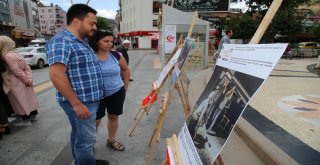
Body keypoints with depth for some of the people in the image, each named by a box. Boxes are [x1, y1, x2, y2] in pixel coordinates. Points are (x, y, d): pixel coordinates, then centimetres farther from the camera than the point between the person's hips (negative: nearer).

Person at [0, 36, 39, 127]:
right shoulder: (17, 54, 8)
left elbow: (17, 71, -22)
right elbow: (27, 68, 5)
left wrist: (26, 80, -11)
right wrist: (29, 79, -4)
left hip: (16, 84, -9)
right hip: (22, 83, 9)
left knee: (20, 102, 2)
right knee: (28, 99, 17)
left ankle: (26, 120, 12)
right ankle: (33, 115, 29)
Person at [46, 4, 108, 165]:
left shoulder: (83, 41, 12)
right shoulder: (61, 42, -18)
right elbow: (56, 75, -26)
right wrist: (77, 104, -25)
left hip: (88, 99, 10)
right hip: (80, 102, -10)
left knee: (79, 135, 23)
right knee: (86, 139, 3)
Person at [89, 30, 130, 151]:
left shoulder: (115, 55, -4)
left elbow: (126, 69, 11)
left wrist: (125, 85, 10)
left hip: (117, 92, 4)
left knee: (113, 117, 15)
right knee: (95, 120, 6)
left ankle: (111, 141, 36)